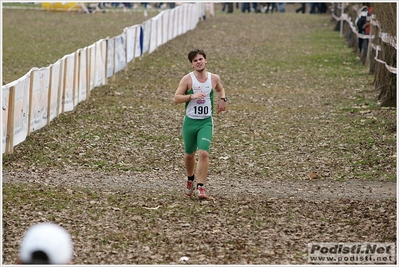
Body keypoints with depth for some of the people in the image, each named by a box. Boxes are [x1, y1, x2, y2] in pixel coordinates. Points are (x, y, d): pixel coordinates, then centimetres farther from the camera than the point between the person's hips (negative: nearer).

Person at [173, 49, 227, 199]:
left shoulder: (214, 78, 2)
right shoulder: (187, 79, -6)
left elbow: (220, 89, 25)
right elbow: (176, 99, -10)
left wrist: (222, 99, 5)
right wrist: (192, 96, -23)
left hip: (206, 122, 0)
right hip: (190, 121, 0)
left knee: (204, 153, -17)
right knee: (189, 154, 15)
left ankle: (201, 187, -15)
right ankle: (190, 179, 42)